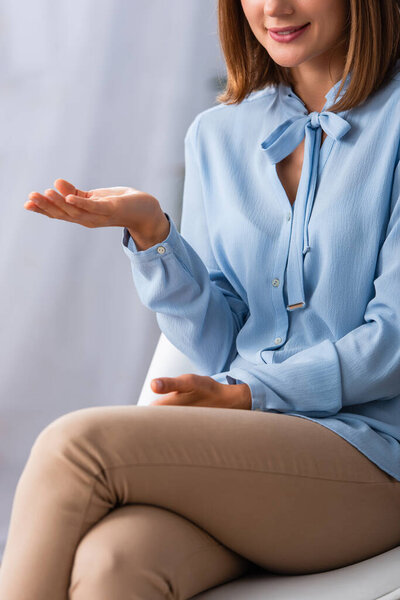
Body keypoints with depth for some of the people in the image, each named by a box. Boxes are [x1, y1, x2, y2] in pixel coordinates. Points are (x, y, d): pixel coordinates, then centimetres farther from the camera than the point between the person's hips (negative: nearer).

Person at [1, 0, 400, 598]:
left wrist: (245, 394, -13)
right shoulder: (217, 134, 15)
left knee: (76, 444, -25)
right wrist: (151, 230, -6)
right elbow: (218, 349, 9)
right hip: (237, 446, 4)